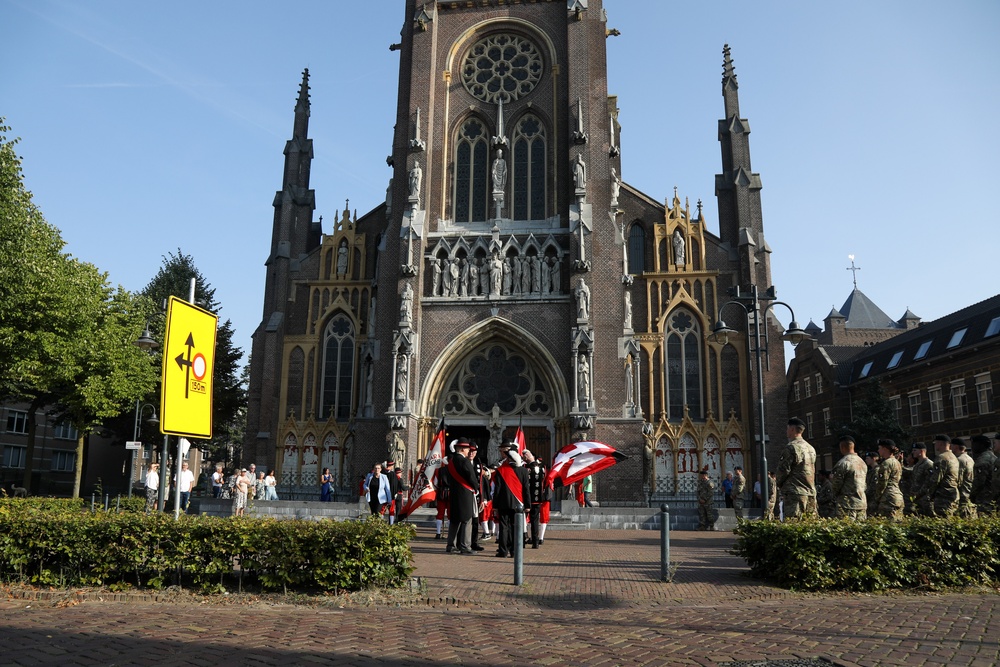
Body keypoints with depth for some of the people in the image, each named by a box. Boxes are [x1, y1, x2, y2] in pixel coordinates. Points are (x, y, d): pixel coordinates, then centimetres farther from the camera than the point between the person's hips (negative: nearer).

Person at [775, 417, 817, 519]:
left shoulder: (791, 447, -12)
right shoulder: (811, 448, 16)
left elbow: (783, 470, -11)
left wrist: (779, 482, 8)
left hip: (795, 493, -8)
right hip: (811, 493, 8)